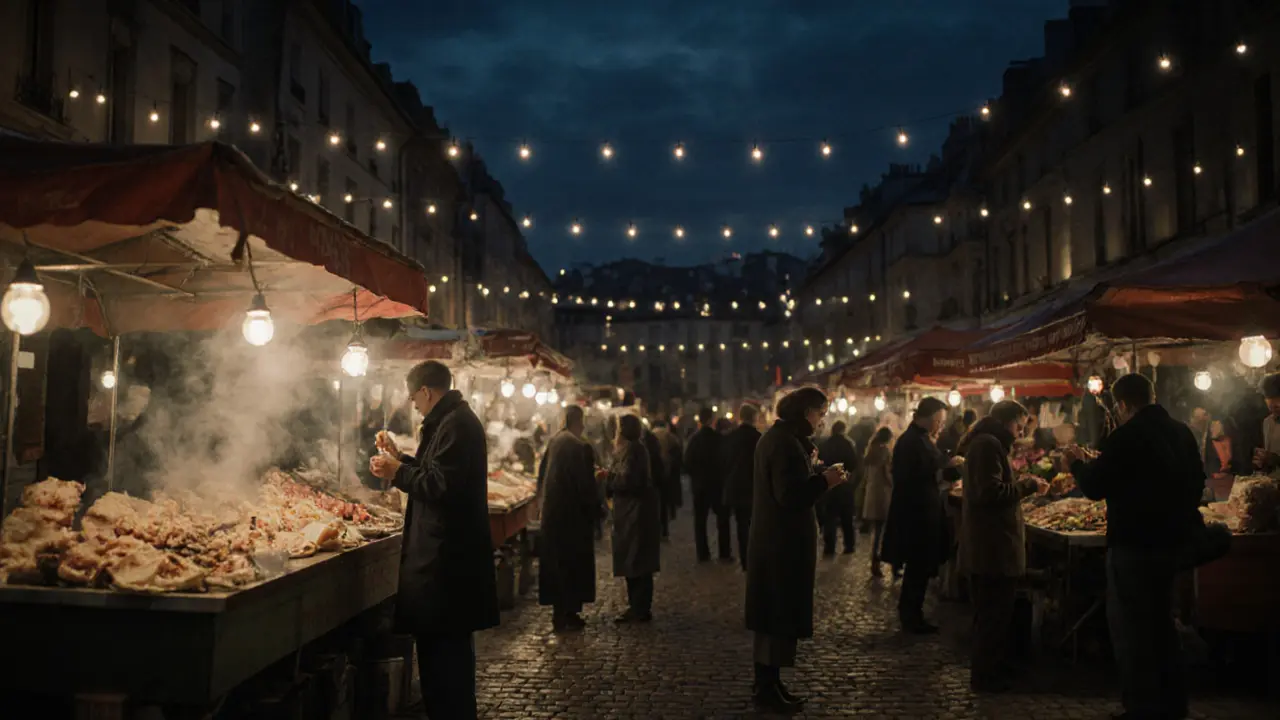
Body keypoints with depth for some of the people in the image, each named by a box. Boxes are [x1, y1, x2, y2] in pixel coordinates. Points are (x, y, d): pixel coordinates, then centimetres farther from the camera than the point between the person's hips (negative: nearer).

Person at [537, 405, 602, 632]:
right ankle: (568, 614, 7)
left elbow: (543, 474, 11)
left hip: (552, 512, 7)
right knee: (574, 562, 4)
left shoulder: (554, 442, 4)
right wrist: (594, 509, -5)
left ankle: (559, 612, 22)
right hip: (574, 513, -7)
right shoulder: (581, 447, -18)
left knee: (556, 561, 14)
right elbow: (586, 484, -17)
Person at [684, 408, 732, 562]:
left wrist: (696, 475, 11)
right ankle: (725, 553, 5)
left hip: (699, 484, 2)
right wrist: (724, 476, 10)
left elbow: (687, 462, -4)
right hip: (718, 483, -2)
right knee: (722, 519, 8)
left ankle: (703, 553, 5)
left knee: (700, 520, 8)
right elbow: (726, 460, -8)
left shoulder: (694, 439, -4)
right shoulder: (720, 438, -12)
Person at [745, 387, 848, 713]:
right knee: (781, 613, -2)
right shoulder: (787, 443, -20)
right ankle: (768, 686, 5)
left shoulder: (775, 436, 12)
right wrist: (824, 480, -18)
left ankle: (766, 681, 23)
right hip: (785, 540, -10)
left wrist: (809, 466, 13)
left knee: (773, 612, 15)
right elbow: (789, 496, -26)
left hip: (772, 537, 10)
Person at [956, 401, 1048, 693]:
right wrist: (1028, 484, -13)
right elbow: (992, 492, -23)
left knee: (991, 611, 18)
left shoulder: (986, 444, 19)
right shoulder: (988, 445, -15)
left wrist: (1026, 486, 11)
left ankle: (991, 667, 28)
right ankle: (985, 676, 4)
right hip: (993, 547, -11)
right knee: (995, 614, -4)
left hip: (986, 546, 11)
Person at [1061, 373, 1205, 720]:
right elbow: (1197, 480, 16)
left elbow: (1095, 487, -16)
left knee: (1131, 628, 2)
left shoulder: (1125, 437, -19)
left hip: (1133, 544, -8)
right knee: (1162, 622, 20)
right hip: (1171, 539, 8)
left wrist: (1077, 463, 3)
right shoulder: (1182, 432, 4)